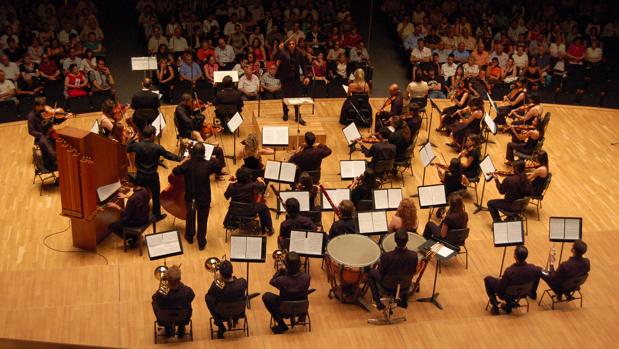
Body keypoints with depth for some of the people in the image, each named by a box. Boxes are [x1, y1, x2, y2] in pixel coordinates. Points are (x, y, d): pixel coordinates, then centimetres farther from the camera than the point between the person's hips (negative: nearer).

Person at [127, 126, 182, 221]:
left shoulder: (137, 145, -17)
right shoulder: (157, 148, -21)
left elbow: (127, 149, 3)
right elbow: (169, 156, -9)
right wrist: (181, 159, 4)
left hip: (140, 175, 2)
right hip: (152, 176, -2)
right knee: (155, 196, 17)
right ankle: (157, 215, 30)